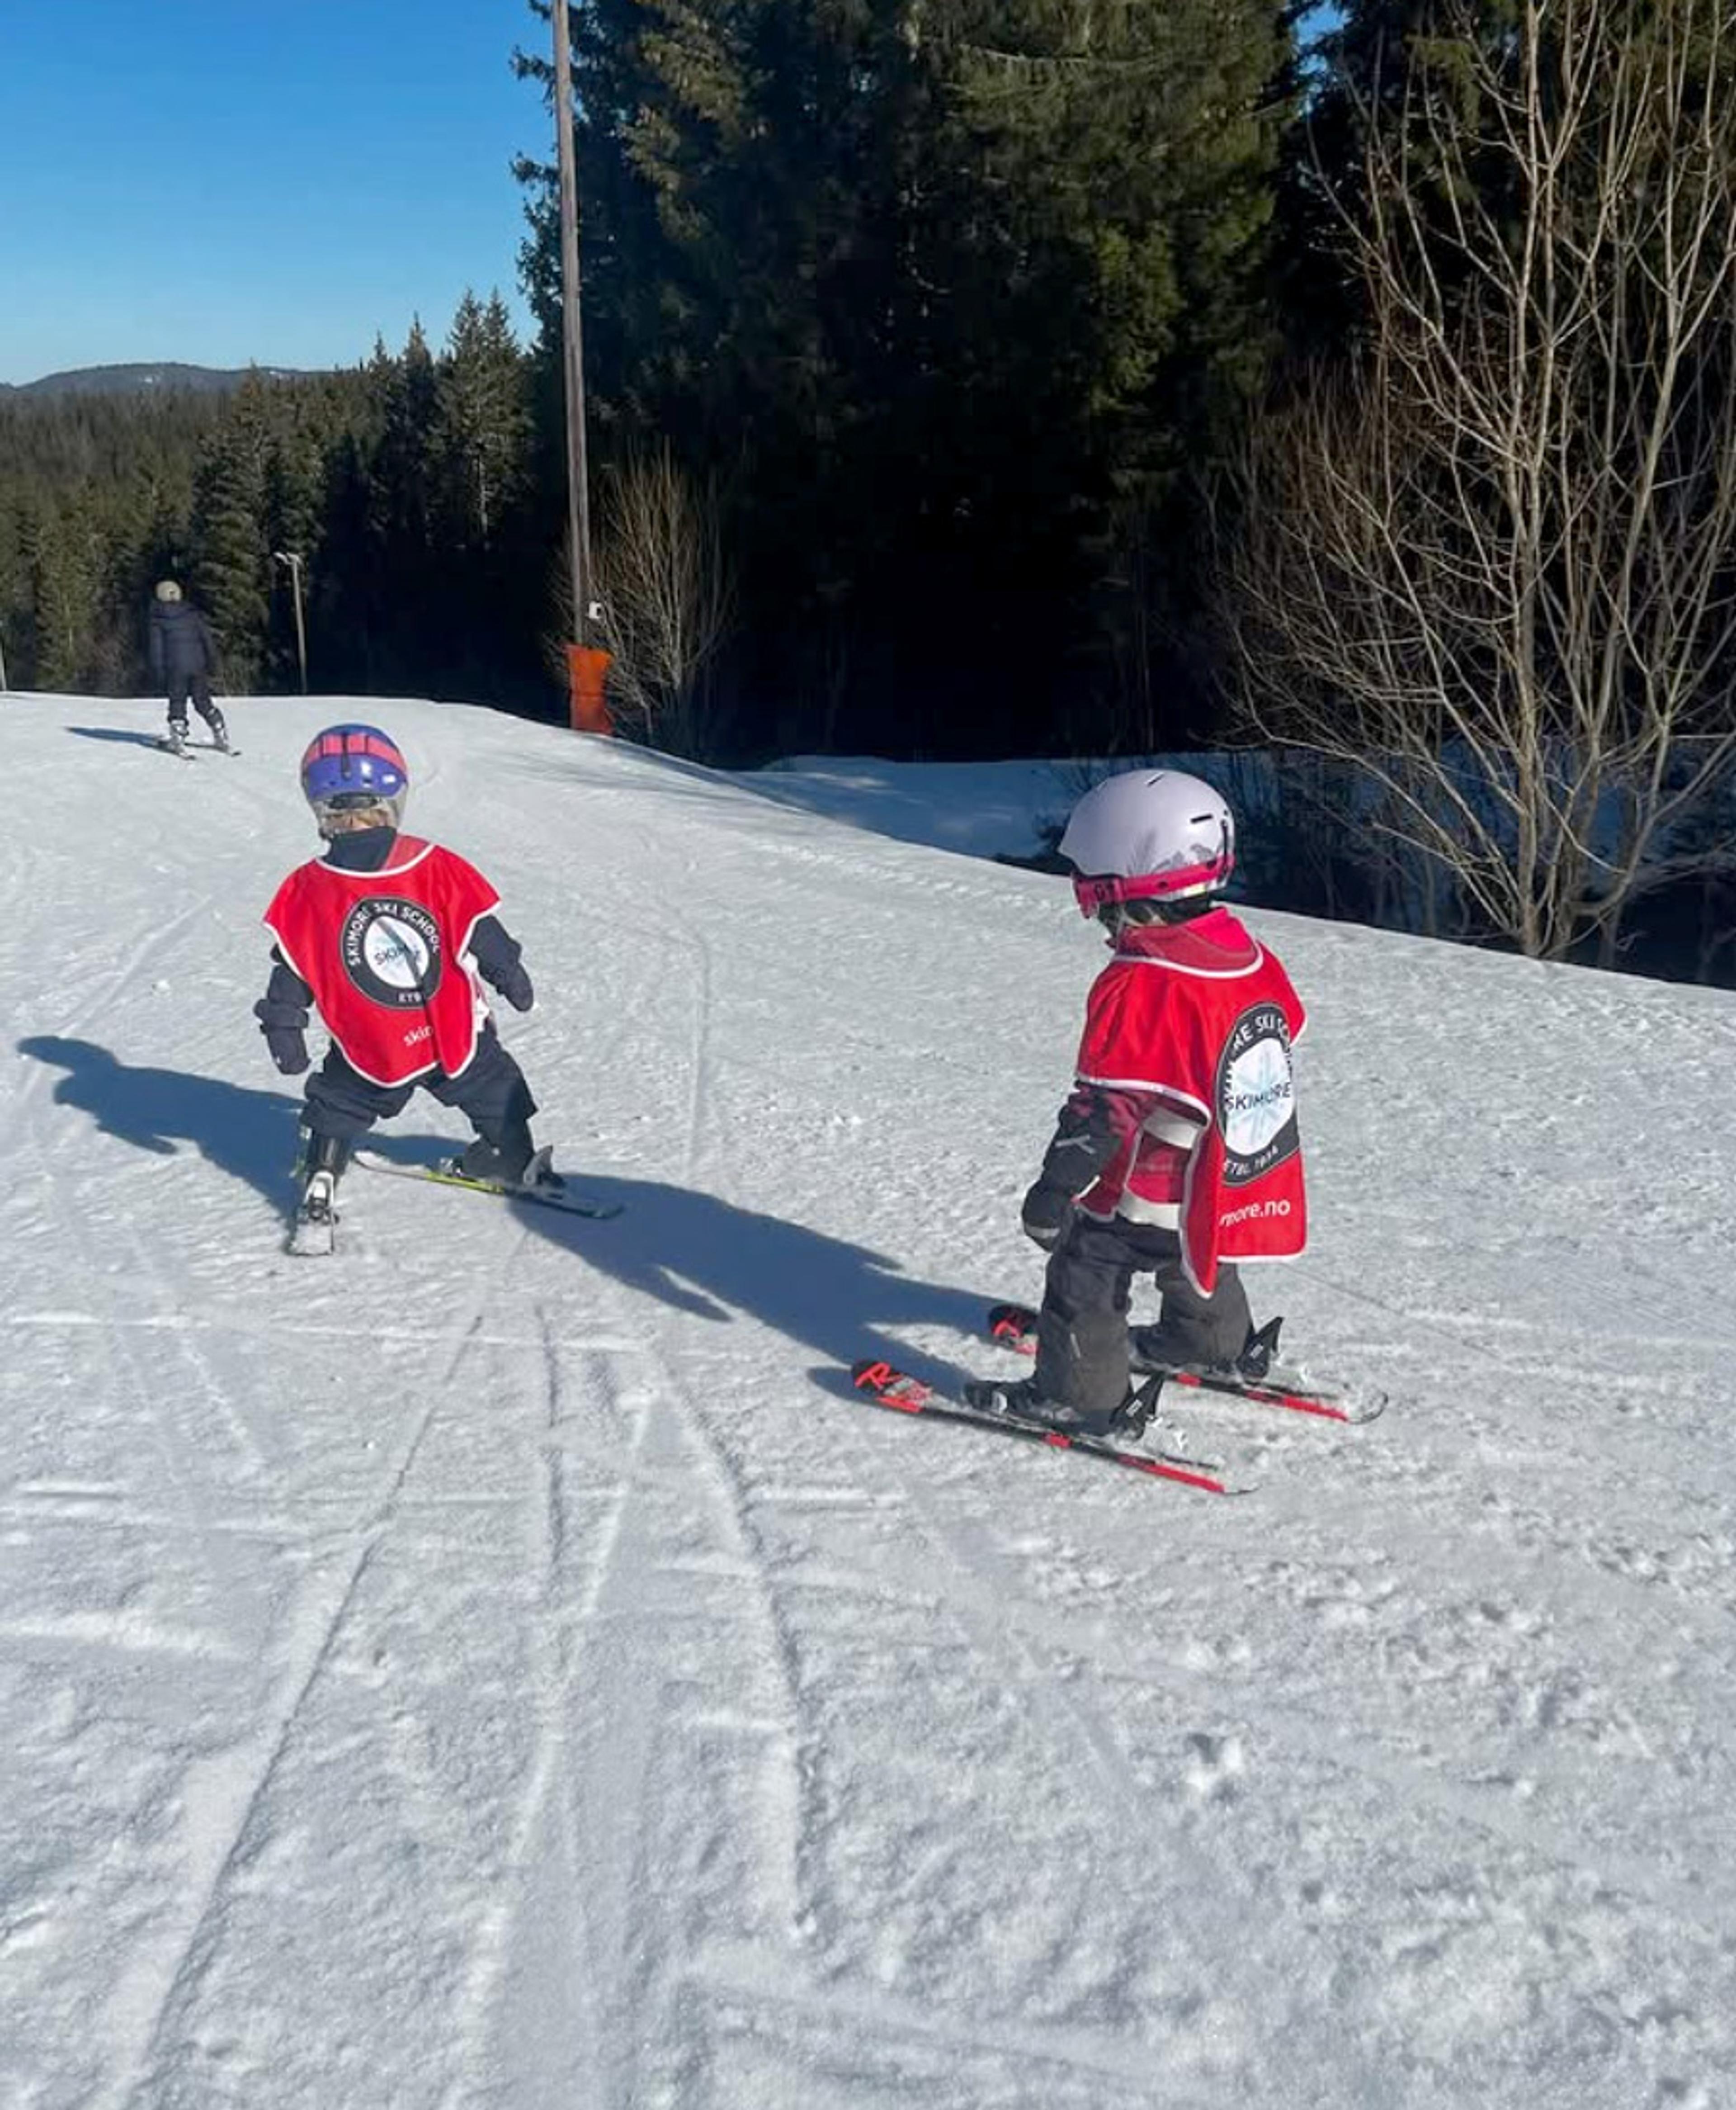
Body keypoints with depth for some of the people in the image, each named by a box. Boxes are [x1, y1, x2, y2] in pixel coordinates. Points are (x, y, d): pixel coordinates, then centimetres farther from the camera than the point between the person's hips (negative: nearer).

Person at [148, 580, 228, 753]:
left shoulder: (158, 620, 1)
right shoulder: (193, 613, 6)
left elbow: (156, 648, -1)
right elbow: (207, 638, 5)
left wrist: (158, 673, 2)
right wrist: (212, 663, 10)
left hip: (175, 667, -2)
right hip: (198, 665, 2)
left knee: (177, 703, 7)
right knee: (204, 702, 11)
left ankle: (178, 738, 0)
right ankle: (221, 735, 9)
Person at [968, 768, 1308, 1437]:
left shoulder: (1138, 988, -28)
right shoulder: (1248, 954, -2)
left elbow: (1106, 1106, -27)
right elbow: (1284, 1028, 13)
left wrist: (1058, 1186, -20)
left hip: (1152, 1195, -8)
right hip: (1238, 1184, 8)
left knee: (1085, 1278, 7)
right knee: (1192, 1258, 33)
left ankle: (1079, 1395, 14)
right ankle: (1218, 1343, 51)